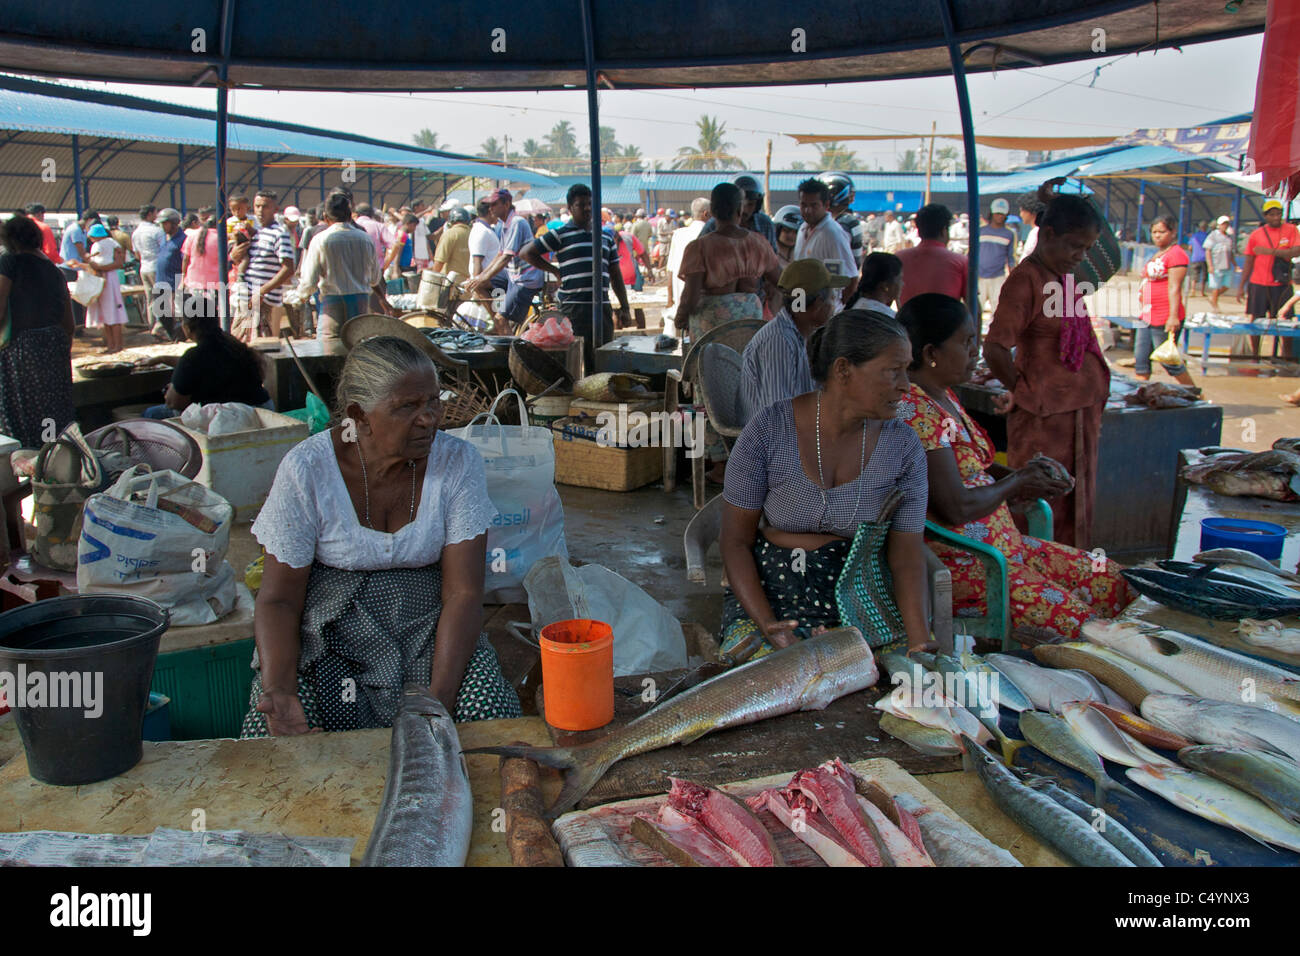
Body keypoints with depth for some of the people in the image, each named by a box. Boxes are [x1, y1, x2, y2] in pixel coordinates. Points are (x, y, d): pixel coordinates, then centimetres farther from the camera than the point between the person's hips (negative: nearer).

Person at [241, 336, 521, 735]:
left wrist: (440, 695, -25)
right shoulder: (306, 469, -12)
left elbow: (463, 593, -11)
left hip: (427, 626, 1)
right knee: (269, 737, -27)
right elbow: (279, 599, -7)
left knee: (495, 714, -25)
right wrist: (278, 691, -26)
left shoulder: (458, 462, -10)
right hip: (328, 631, -1)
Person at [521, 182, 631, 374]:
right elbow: (527, 252, 5)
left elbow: (615, 274, 19)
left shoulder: (605, 236, 17)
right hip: (574, 306, -5)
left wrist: (624, 307, 13)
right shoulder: (561, 235, 2)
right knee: (577, 359, -6)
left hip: (601, 306, 5)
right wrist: (555, 271, 2)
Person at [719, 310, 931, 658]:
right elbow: (735, 540, -7)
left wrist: (920, 646, -17)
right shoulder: (768, 430, -11)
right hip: (769, 589, -2)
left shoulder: (903, 446, -3)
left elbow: (906, 555, -3)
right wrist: (766, 623, -21)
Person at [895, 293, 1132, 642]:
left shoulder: (944, 395, 11)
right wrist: (1016, 484, -7)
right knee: (1071, 619, -18)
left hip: (1000, 542, 11)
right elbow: (957, 508, -25)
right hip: (956, 562, -10)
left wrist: (1019, 474, 5)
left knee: (1112, 582, 7)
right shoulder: (916, 411, -22)